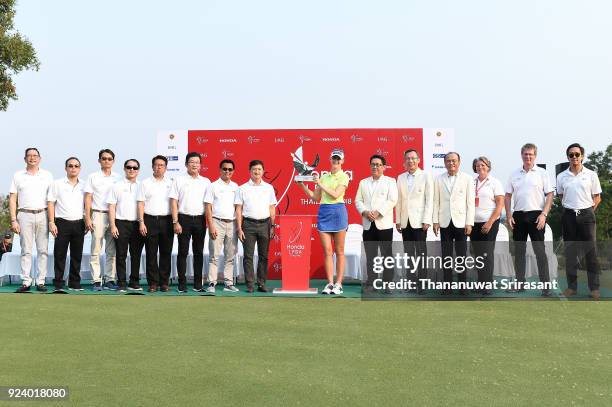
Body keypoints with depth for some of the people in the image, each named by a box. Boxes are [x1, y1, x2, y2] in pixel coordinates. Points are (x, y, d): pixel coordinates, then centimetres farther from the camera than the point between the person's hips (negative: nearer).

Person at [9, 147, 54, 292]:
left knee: (43, 250, -1)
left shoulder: (47, 175, 12)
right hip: (25, 215, 0)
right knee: (26, 250, -2)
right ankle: (25, 282, 0)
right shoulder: (18, 176, 10)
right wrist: (13, 220, -3)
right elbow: (12, 199, 7)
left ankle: (41, 282, 2)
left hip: (43, 215, 1)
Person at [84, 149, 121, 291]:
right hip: (98, 215, -2)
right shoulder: (92, 177, 6)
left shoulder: (118, 178, 12)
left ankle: (110, 279, 8)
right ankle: (96, 280, -1)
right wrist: (87, 218, -5)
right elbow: (88, 198, 3)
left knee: (112, 250, 3)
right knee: (96, 250, -4)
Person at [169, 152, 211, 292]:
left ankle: (198, 283, 13)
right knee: (183, 252, 0)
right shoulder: (179, 180, 4)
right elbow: (174, 202, 0)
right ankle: (182, 283, 5)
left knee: (199, 252, 6)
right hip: (184, 219, -2)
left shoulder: (206, 182, 10)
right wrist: (175, 222, -8)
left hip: (200, 219, 2)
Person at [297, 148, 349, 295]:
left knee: (339, 251, 1)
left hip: (338, 212, -4)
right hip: (323, 212, 4)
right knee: (327, 251, 2)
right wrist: (303, 185, 5)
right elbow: (315, 197, 15)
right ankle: (330, 283, 5)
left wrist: (320, 184, -11)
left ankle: (338, 284, 4)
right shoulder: (323, 177, 14)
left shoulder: (344, 177, 0)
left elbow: (335, 194, -13)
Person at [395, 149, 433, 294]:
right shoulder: (401, 178, 12)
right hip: (405, 222, 4)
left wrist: (426, 220, -11)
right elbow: (399, 200, 12)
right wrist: (398, 220, 7)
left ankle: (422, 283, 2)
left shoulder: (426, 176, -1)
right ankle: (412, 281, 12)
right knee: (409, 253, 6)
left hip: (419, 221, -4)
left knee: (421, 252, -2)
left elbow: (429, 200, -5)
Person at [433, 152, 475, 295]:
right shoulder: (439, 179, 7)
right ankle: (447, 285, 9)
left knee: (461, 255, 0)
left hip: (460, 222, -2)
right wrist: (435, 221, 1)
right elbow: (436, 201, 7)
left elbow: (470, 202, 0)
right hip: (445, 223, 2)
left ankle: (462, 286, 8)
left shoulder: (467, 179, 1)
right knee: (446, 256, 4)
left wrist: (469, 223, -5)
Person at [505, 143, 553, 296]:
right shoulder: (514, 174, 11)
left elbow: (549, 195, -3)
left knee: (540, 251, -5)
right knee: (519, 251, 8)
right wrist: (508, 216, 3)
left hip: (536, 215, -4)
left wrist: (543, 215, -13)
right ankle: (519, 284, 16)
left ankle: (545, 286, -2)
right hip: (518, 216, 4)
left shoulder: (542, 173, 2)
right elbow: (508, 196, 13)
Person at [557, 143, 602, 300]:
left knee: (591, 252, -2)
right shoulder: (561, 177, 5)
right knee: (570, 253, 6)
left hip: (586, 215, -2)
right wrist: (571, 207, 9)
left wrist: (588, 210, 0)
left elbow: (597, 198, 6)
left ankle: (594, 288, 4)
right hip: (569, 216, 2)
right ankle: (572, 287, 14)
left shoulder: (591, 175, 0)